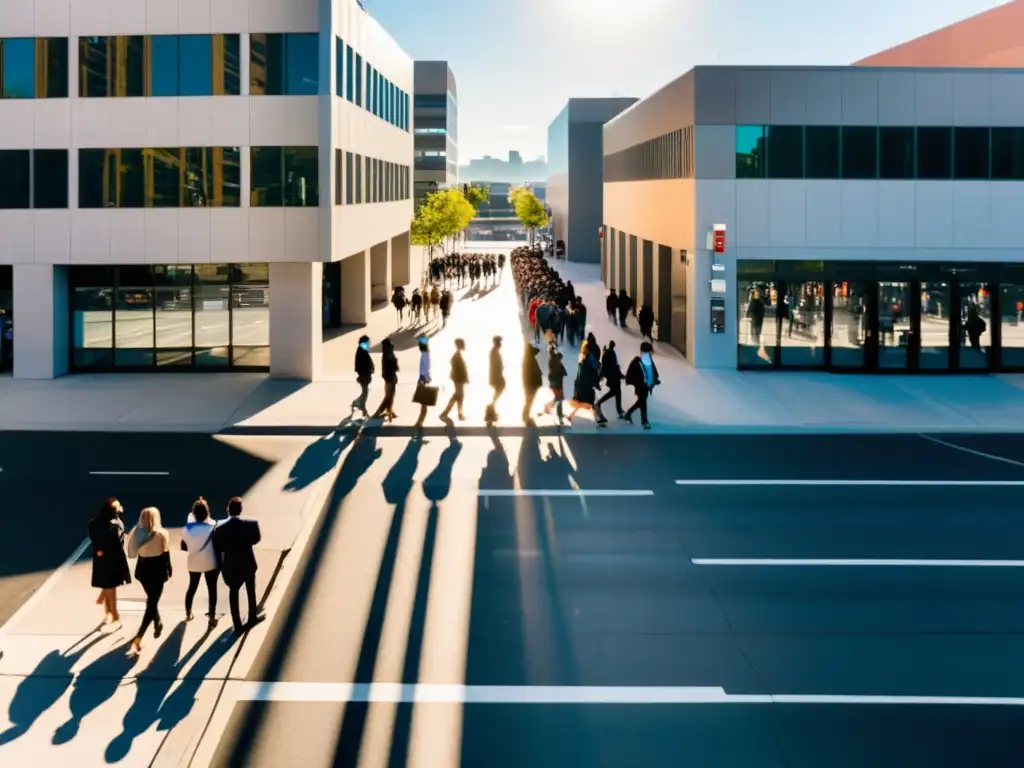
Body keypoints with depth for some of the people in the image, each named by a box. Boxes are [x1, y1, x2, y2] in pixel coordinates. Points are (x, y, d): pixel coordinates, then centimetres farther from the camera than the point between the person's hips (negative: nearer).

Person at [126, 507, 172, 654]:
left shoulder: (136, 532, -1)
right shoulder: (162, 534, -13)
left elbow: (132, 553, 2)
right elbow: (166, 555, -9)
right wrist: (168, 571, 2)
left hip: (142, 570, 5)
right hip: (157, 571, -5)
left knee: (151, 599, 25)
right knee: (152, 603, -3)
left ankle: (157, 625, 41)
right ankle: (138, 637, -14)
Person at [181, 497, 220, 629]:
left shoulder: (187, 529, -11)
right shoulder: (211, 527, -19)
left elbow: (183, 547, 0)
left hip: (193, 564, 3)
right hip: (210, 564, -3)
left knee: (192, 587, 22)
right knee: (212, 589, 10)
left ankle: (188, 614, 35)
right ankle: (212, 617, 15)